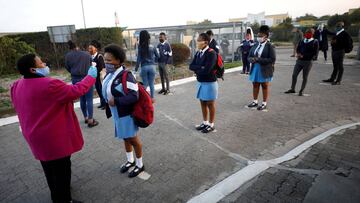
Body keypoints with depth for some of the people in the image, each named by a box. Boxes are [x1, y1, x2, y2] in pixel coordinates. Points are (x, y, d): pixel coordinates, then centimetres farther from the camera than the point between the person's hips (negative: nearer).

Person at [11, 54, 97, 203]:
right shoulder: (48, 85, -28)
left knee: (49, 167, 27)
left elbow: (19, 108, 15)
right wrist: (91, 76, -12)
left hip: (36, 136, 9)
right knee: (62, 169, 8)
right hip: (54, 138, -9)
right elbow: (76, 91, -24)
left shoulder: (17, 86, 1)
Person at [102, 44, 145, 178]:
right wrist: (108, 102, 1)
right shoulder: (109, 74, 2)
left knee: (133, 139, 7)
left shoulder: (126, 76, -23)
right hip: (117, 114, 8)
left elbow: (134, 96, -29)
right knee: (125, 138, 22)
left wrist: (115, 101, -29)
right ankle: (130, 160, 42)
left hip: (127, 114, -8)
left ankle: (140, 165, 27)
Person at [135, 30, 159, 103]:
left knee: (145, 84, 11)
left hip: (144, 67, -1)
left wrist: (136, 68, 0)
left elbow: (138, 59, -7)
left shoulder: (140, 47, -7)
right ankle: (152, 98, 19)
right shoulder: (152, 47, -3)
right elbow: (157, 56, 6)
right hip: (152, 66, 1)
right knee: (151, 84, 11)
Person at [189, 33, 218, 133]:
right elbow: (191, 66, 2)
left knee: (210, 104, 5)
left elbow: (206, 70, -26)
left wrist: (196, 70, -8)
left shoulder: (211, 53, -17)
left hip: (209, 83, -7)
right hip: (200, 82, 7)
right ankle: (205, 122, 31)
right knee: (203, 103, 15)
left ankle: (211, 125, 20)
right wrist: (200, 68, -16)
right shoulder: (198, 53, 6)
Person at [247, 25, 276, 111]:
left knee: (265, 86, 6)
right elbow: (249, 56, 11)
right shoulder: (255, 45, 7)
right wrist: (252, 59, -14)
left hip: (264, 70, -5)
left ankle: (264, 103, 16)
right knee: (255, 85, 12)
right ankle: (255, 101, 25)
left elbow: (272, 59, -16)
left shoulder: (269, 46, -9)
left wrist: (259, 59, -22)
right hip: (255, 69, 5)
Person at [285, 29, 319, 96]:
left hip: (308, 62, -4)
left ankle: (301, 91, 13)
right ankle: (292, 89, 15)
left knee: (305, 77, 4)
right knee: (294, 75, 2)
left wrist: (303, 56, -14)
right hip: (299, 61, 4)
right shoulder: (301, 42, 12)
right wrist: (298, 54, -9)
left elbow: (314, 54, -8)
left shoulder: (315, 42, -2)